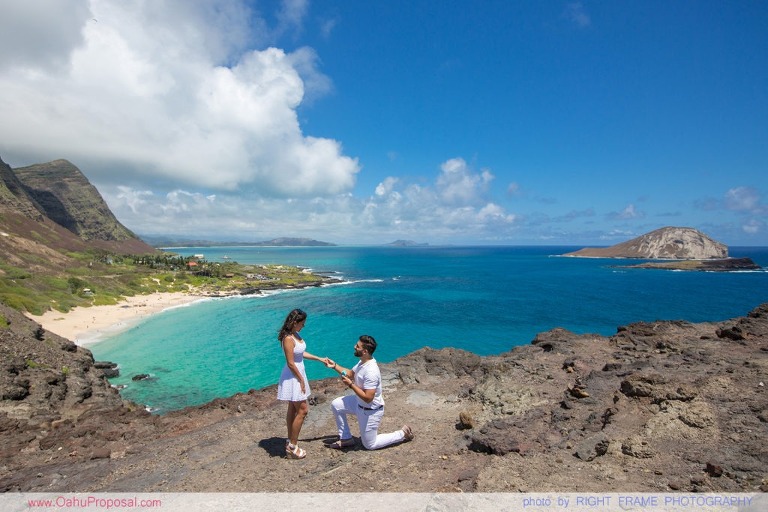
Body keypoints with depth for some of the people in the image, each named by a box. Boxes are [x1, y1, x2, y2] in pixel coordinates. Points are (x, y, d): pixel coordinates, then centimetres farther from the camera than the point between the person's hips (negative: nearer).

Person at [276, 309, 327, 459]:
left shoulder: (296, 335, 4)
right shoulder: (288, 339, -24)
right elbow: (290, 363, -22)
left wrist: (320, 359, 16)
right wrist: (301, 380, -15)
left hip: (298, 374, 9)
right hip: (293, 377, -9)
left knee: (293, 409, 17)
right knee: (302, 410, -4)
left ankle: (290, 441, 29)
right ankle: (292, 447, 7)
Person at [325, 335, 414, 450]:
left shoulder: (371, 372, -35)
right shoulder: (363, 361, -6)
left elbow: (367, 398, -33)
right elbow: (351, 374, 12)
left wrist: (350, 384, -28)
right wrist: (334, 366, 3)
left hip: (370, 410, -9)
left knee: (369, 445, 7)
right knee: (336, 405, 9)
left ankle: (403, 434, 16)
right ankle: (346, 439, 22)